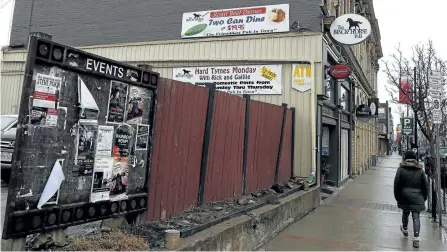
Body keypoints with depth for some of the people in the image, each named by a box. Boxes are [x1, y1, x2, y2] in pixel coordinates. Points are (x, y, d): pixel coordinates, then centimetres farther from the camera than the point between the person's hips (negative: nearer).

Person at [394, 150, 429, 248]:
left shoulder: (401, 169, -4)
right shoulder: (420, 170, 2)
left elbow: (396, 184, -5)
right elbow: (425, 185, 7)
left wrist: (397, 197, 6)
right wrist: (424, 198, 17)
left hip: (404, 197, 0)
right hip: (417, 198, 1)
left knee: (405, 213, 21)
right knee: (416, 217, 0)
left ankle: (405, 229, 42)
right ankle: (416, 239, -6)